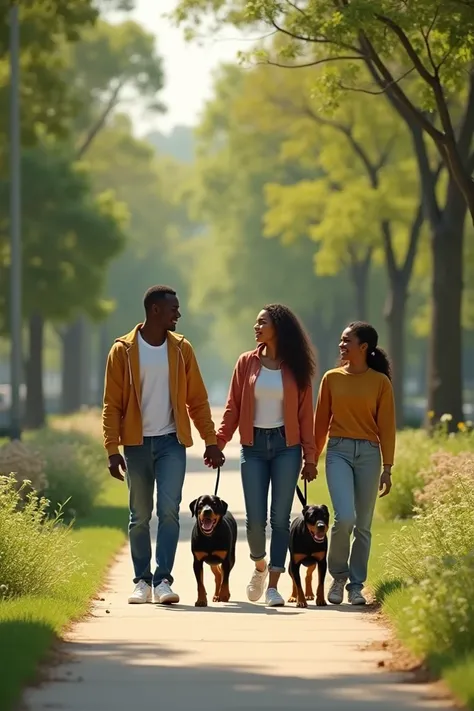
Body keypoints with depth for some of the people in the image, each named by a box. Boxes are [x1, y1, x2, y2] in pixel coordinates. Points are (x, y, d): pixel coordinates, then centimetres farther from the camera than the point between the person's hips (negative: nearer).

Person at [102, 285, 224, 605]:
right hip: (137, 443, -1)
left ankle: (163, 580, -10)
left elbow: (197, 399, 7)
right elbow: (112, 404, -2)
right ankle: (142, 581, 14)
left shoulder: (181, 348, 5)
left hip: (171, 442, 1)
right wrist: (113, 449, -10)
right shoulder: (123, 350, -2)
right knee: (140, 516, 5)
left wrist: (211, 442, 2)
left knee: (169, 510, -11)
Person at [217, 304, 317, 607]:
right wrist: (219, 442, -6)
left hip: (286, 446, -1)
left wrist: (310, 457, -1)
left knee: (280, 518, -2)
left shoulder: (296, 368, 2)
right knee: (255, 519, -3)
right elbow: (233, 407, 5)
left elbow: (305, 414, 3)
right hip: (254, 445, 1)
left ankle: (273, 586, 1)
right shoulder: (247, 362, 6)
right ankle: (260, 566, 26)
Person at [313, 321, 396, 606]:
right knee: (344, 517, -17)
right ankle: (338, 576, 4)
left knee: (363, 525, 4)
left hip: (369, 453, 0)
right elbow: (321, 421, 11)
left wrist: (387, 468, 0)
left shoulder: (380, 382, 2)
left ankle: (356, 585, 15)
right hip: (338, 451, 0)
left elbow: (386, 426, 2)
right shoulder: (332, 378, 6)